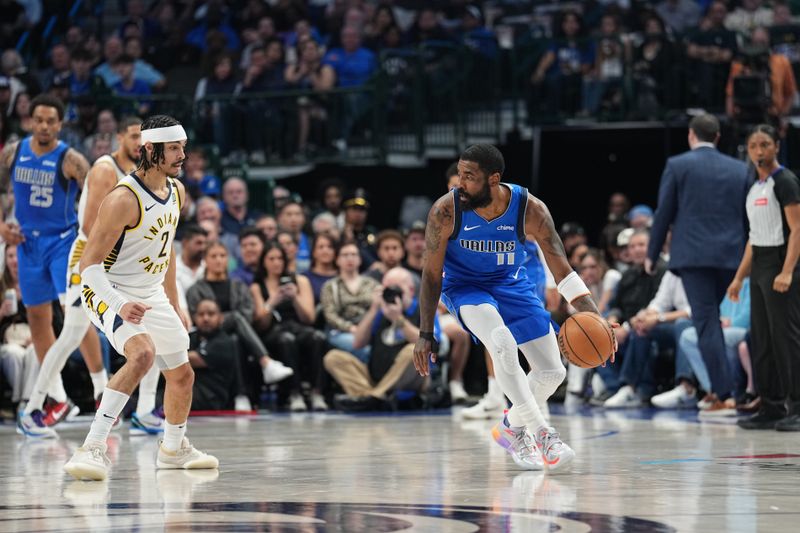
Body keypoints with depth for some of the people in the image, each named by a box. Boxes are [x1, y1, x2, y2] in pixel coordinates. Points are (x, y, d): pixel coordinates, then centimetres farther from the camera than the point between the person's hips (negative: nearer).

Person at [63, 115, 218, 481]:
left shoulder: (176, 191, 1)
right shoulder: (124, 200, -25)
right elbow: (89, 264, -24)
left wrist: (173, 304, 20)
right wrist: (119, 306, -38)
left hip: (151, 295, 8)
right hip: (108, 292, -8)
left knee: (182, 374, 18)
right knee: (143, 354, -34)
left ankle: (173, 449, 44)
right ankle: (92, 448, -34)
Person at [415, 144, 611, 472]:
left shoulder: (530, 209, -22)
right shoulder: (446, 211, -24)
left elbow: (562, 270, -16)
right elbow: (432, 274, -12)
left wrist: (594, 318, -28)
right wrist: (425, 335, -11)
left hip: (512, 284, 3)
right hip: (465, 286, -3)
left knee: (553, 371, -2)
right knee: (502, 342, -33)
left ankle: (512, 428, 26)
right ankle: (542, 435, -27)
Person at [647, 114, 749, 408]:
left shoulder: (677, 165, 0)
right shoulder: (739, 170, 10)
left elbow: (664, 213, 0)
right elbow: (748, 217, 11)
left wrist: (652, 254, 9)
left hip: (692, 254, -4)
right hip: (730, 254, 4)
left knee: (706, 321, -5)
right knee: (711, 316, 18)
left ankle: (724, 391, -13)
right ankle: (717, 384, 16)